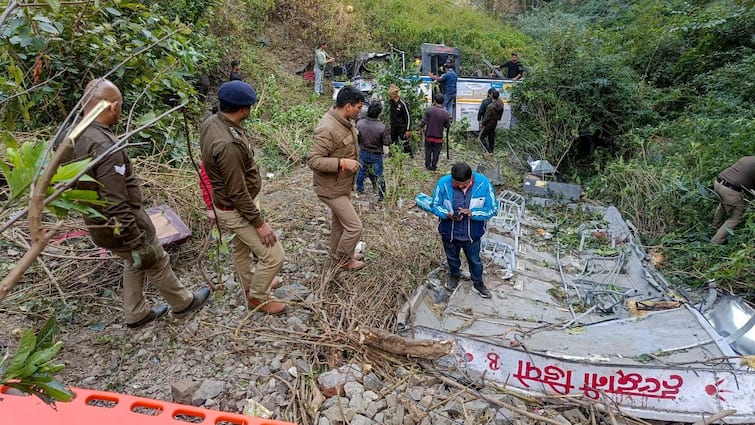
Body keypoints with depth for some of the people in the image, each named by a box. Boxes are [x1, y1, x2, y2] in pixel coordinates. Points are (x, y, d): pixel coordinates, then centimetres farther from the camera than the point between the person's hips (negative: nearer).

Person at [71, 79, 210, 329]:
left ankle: (137, 314, 39)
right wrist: (137, 243, -22)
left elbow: (84, 185, 11)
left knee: (134, 264, 25)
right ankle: (184, 303, 34)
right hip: (120, 226, -8)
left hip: (98, 224, 9)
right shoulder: (105, 146, -31)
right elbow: (116, 206, -30)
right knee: (156, 262, 12)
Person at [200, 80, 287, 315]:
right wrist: (259, 222, -19)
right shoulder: (228, 144, -36)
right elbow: (238, 192, -29)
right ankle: (257, 297, 26)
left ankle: (251, 285, 51)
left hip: (234, 203, 10)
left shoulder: (212, 122, -6)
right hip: (236, 210, -10)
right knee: (273, 256, 2)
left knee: (242, 246, 28)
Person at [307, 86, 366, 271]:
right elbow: (313, 160, -30)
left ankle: (336, 253, 46)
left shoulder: (346, 121, 0)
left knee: (339, 220, 25)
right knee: (354, 226, -2)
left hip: (343, 184, 9)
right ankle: (344, 259, 22)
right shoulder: (327, 129, -29)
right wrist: (342, 162, -35)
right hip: (332, 188, -9)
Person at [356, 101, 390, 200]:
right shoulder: (382, 127, -26)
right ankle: (381, 194, 21)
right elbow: (387, 142, -16)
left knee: (361, 171, 24)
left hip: (363, 153, 3)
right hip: (376, 155, -3)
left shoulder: (359, 123, -17)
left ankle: (359, 188, 41)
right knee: (378, 174, 12)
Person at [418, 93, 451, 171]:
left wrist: (420, 132, -1)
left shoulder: (429, 110, -15)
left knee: (428, 151, 18)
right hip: (438, 138, 0)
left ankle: (427, 165, 28)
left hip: (429, 136, 0)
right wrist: (449, 119, 16)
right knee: (436, 153, 15)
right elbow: (448, 126, -2)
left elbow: (422, 123, -14)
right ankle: (433, 167, 25)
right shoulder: (445, 113, -11)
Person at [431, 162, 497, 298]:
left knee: (475, 260, 23)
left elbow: (492, 209, -15)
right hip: (449, 232, 1)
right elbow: (435, 205, -9)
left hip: (472, 233, 0)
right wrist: (448, 214, -29)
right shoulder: (443, 183, -23)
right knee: (452, 257, 27)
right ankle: (454, 275, 58)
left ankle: (478, 282, 51)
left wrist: (472, 213, -31)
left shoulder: (483, 184, -23)